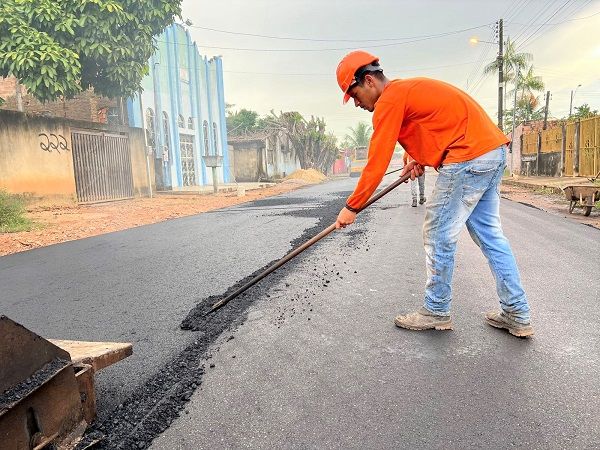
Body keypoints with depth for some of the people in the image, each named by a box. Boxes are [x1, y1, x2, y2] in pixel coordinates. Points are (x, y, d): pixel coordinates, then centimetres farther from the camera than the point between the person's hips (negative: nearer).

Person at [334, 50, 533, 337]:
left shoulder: (389, 100, -9)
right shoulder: (409, 89, 20)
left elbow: (377, 162, -12)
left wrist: (351, 207, -5)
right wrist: (420, 160, 12)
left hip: (467, 158, -10)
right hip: (494, 151, 10)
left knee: (438, 237, 0)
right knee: (489, 234, 13)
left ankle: (436, 312, 15)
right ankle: (517, 315, 20)